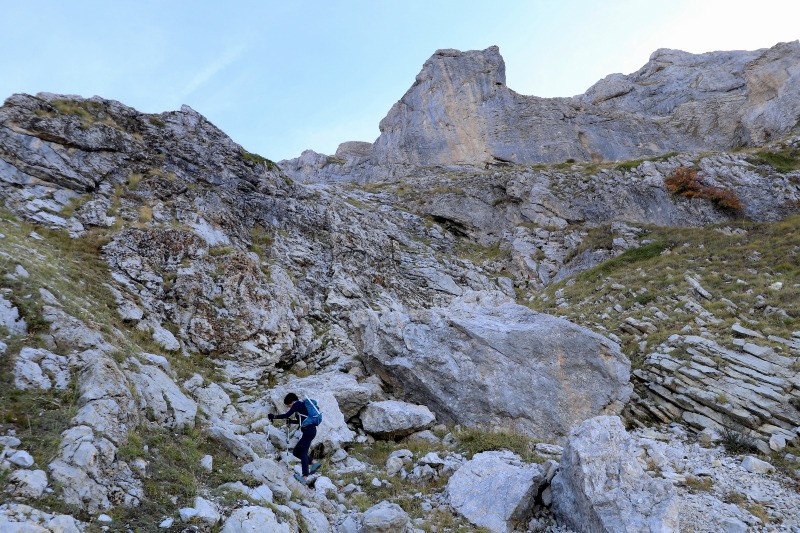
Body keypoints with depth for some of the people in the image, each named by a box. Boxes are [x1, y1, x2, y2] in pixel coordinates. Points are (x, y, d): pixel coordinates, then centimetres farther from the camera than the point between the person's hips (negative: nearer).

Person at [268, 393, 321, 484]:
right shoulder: (301, 405, 22)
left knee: (303, 452, -16)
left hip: (309, 431, -10)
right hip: (309, 431, 10)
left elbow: (286, 415, -13)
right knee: (296, 452, 12)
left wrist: (273, 416, -5)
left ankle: (305, 477, -24)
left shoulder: (297, 404, -5)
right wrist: (291, 421, 25)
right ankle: (314, 463, 9)